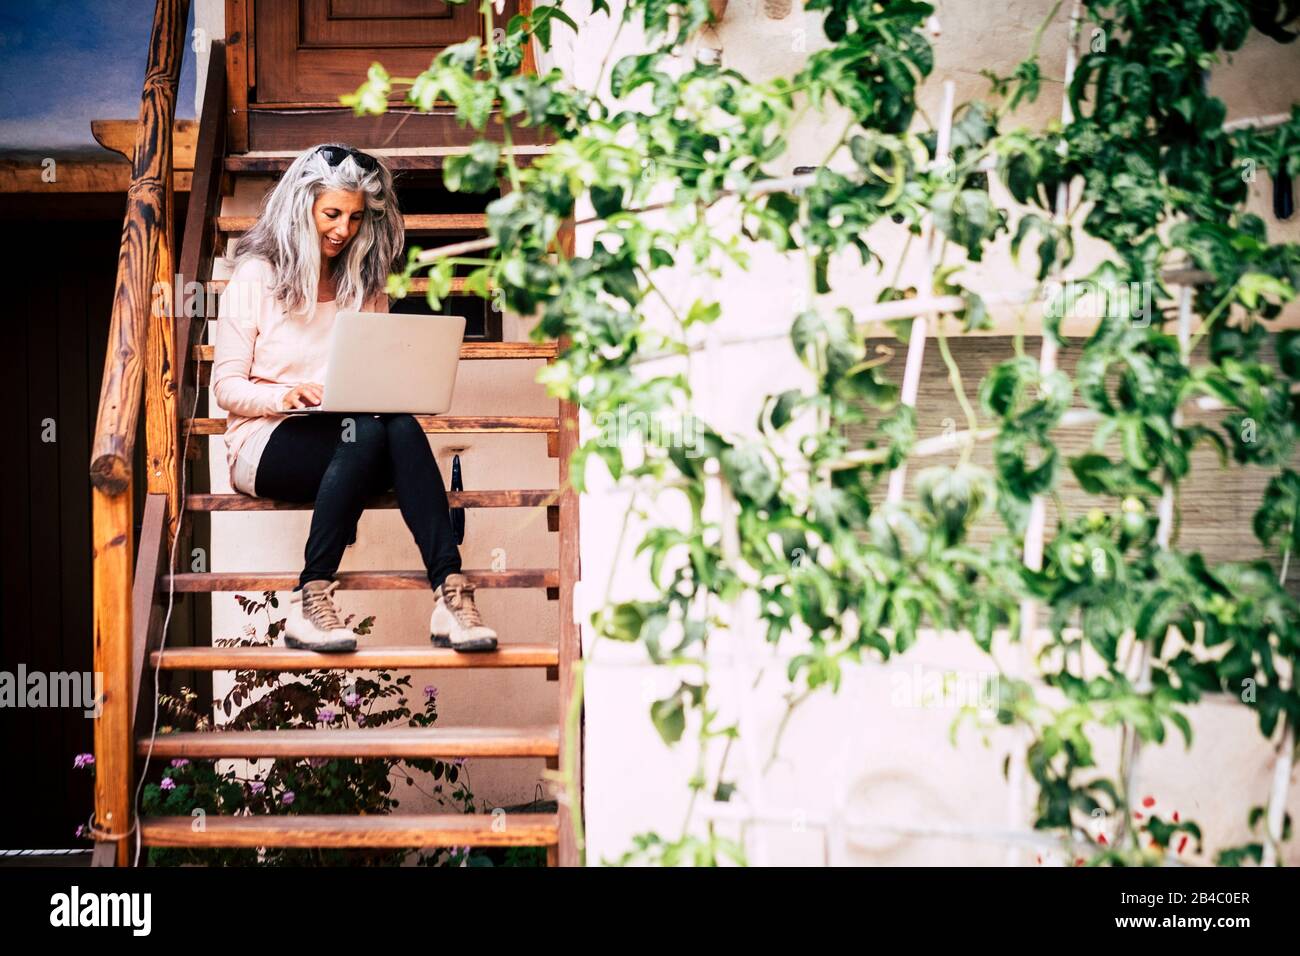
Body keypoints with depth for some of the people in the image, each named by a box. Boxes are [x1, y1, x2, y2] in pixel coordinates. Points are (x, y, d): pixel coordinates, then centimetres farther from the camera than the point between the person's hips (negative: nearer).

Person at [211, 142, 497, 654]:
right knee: (366, 429, -37)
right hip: (266, 442, -4)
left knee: (400, 425, -33)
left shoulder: (364, 284, 17)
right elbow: (226, 387, 0)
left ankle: (449, 592, -45)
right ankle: (309, 604, -38)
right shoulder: (256, 276, 3)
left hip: (360, 431, 4)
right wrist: (283, 396, -21)